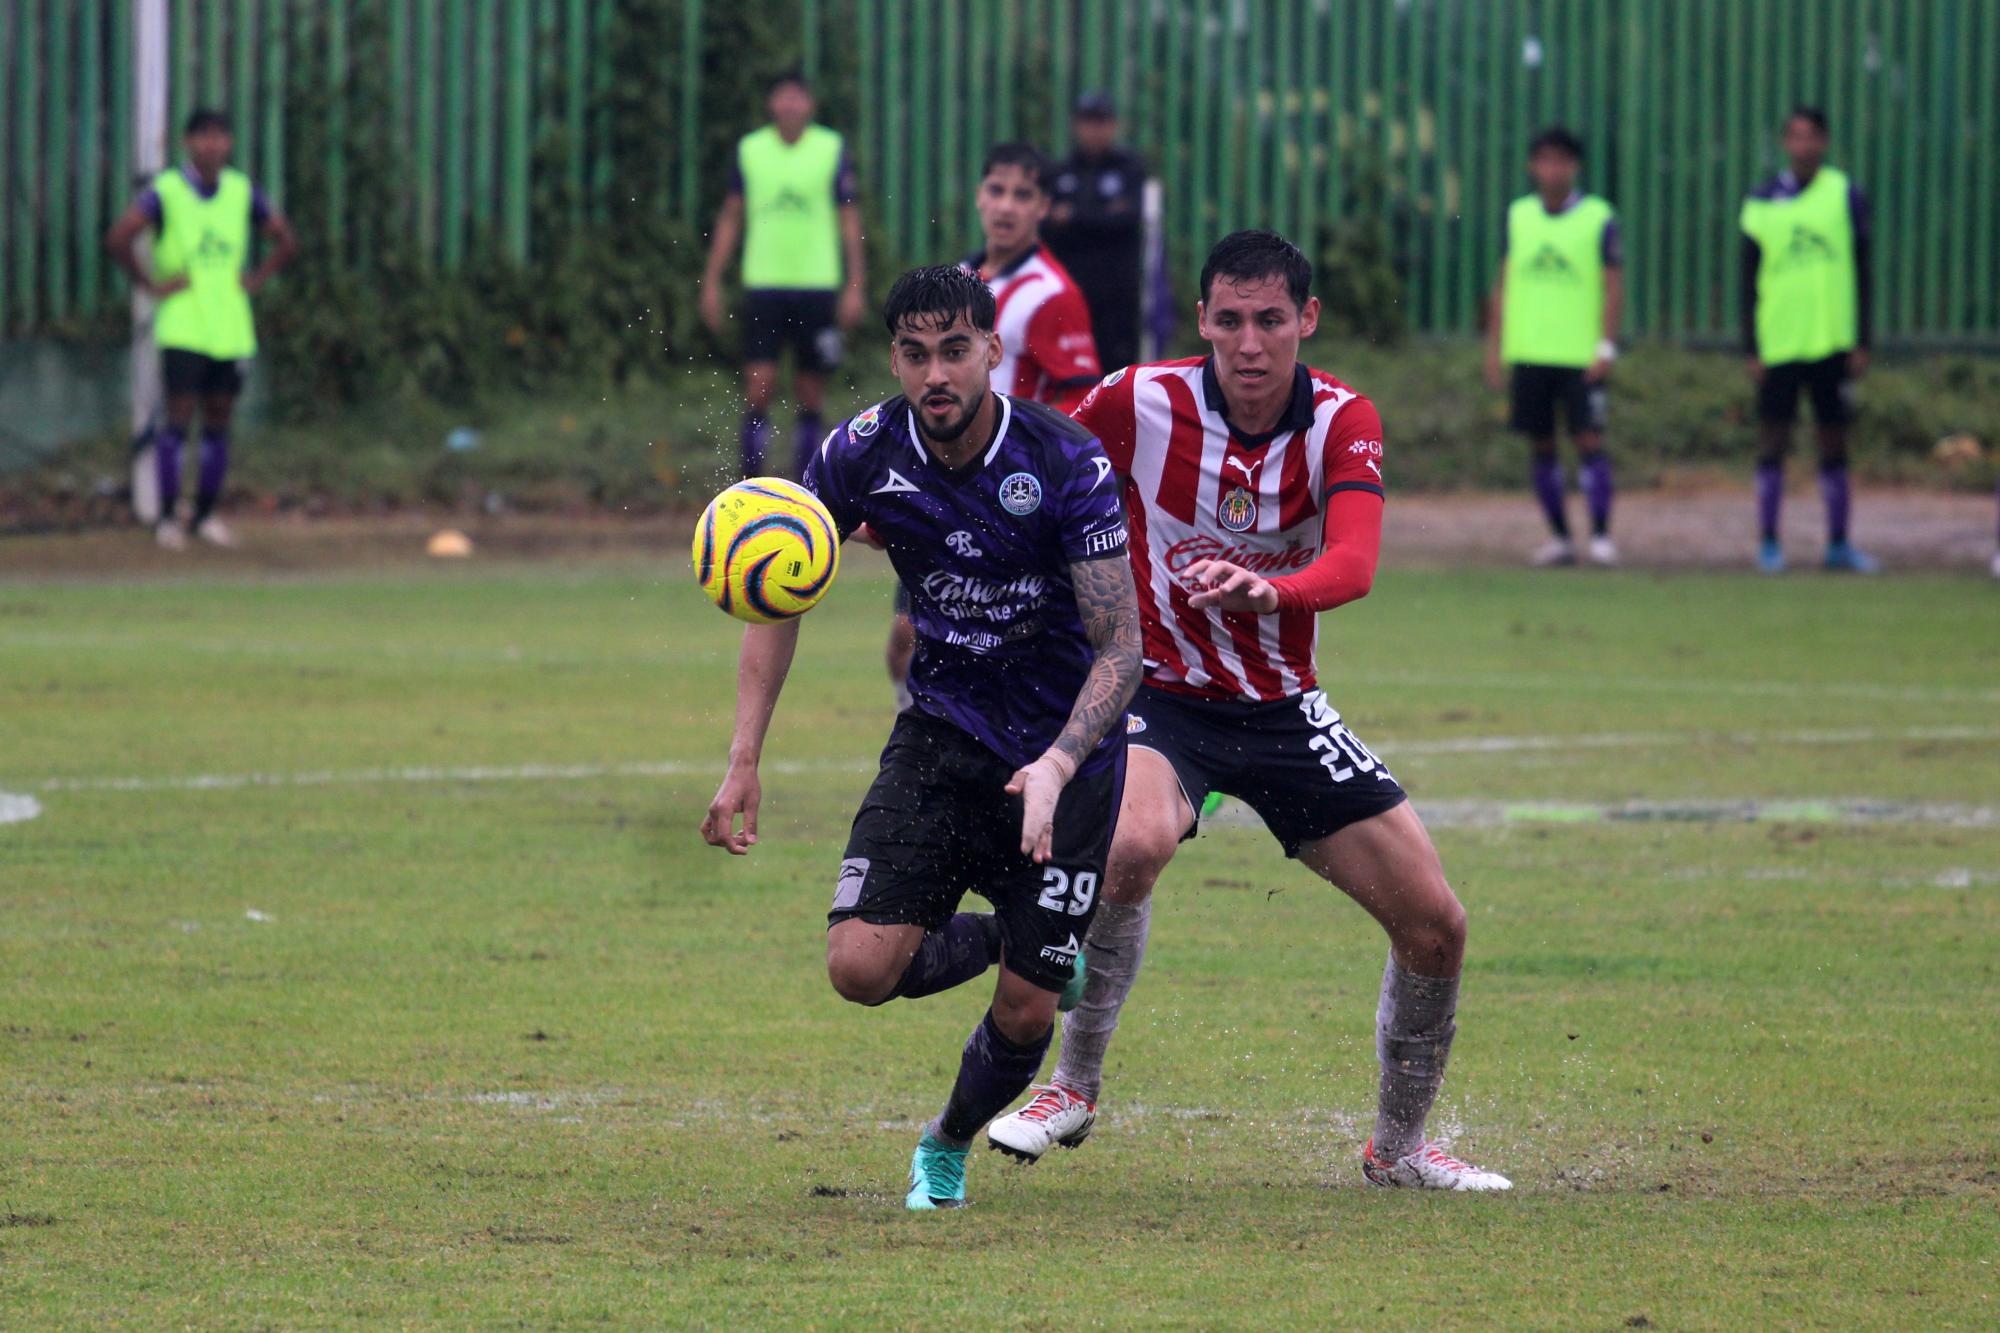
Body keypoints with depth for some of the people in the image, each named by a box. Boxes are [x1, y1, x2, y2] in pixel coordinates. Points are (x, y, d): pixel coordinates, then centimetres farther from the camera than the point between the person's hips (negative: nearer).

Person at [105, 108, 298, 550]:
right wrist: (152, 285, -10)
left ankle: (206, 515, 16)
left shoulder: (243, 193, 8)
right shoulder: (165, 191, -6)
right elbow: (118, 238, -12)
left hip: (231, 327, 4)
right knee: (180, 416, -8)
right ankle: (167, 517, -3)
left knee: (219, 420, 6)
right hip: (182, 327, -4)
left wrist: (255, 281, 6)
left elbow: (286, 242, 18)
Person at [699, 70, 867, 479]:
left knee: (811, 395, 3)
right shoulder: (750, 150, 6)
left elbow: (849, 219, 5)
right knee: (758, 386, -9)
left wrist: (854, 287, -1)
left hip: (817, 285, 0)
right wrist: (711, 281, 8)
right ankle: (750, 481, -3)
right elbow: (730, 217, 12)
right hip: (763, 284, 0)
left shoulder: (832, 149, 2)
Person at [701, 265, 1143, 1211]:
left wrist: (1058, 766, -34)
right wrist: (743, 762, -4)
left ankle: (948, 1145, 29)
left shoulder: (1068, 465, -20)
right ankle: (987, 937, 19)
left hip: (1066, 751, -2)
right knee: (861, 967, -16)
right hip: (941, 734, 2)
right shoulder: (863, 455, -11)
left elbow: (1122, 644, -18)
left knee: (1026, 1010, -4)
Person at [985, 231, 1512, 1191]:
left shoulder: (1343, 424, -12)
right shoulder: (1140, 403, -15)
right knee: (1135, 843, -37)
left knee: (1434, 925, -2)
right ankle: (1074, 1086, -18)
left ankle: (1399, 1146, 22)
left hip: (1283, 707, 3)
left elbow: (1354, 564, -30)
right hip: (1159, 693, -3)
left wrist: (1271, 590, -50)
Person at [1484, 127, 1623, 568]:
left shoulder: (1598, 218, -1)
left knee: (1589, 440, -9)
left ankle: (1601, 536, -6)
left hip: (1581, 355, -4)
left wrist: (1606, 347, -9)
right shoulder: (1519, 216, 9)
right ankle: (1559, 537, 14)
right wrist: (1494, 345, 10)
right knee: (1541, 445, 5)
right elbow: (1504, 283, 14)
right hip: (1528, 351, 4)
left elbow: (1614, 285, -2)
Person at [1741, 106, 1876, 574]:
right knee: (1773, 442, -1)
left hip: (1832, 343, 0)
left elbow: (1862, 272, 5)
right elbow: (1749, 283, 6)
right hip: (1779, 344, 0)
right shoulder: (1761, 204, 3)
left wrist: (1862, 342, 0)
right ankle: (1768, 543, 6)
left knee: (1834, 443, 6)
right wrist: (1752, 349, 0)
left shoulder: (1845, 196, 2)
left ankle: (1839, 544, 13)